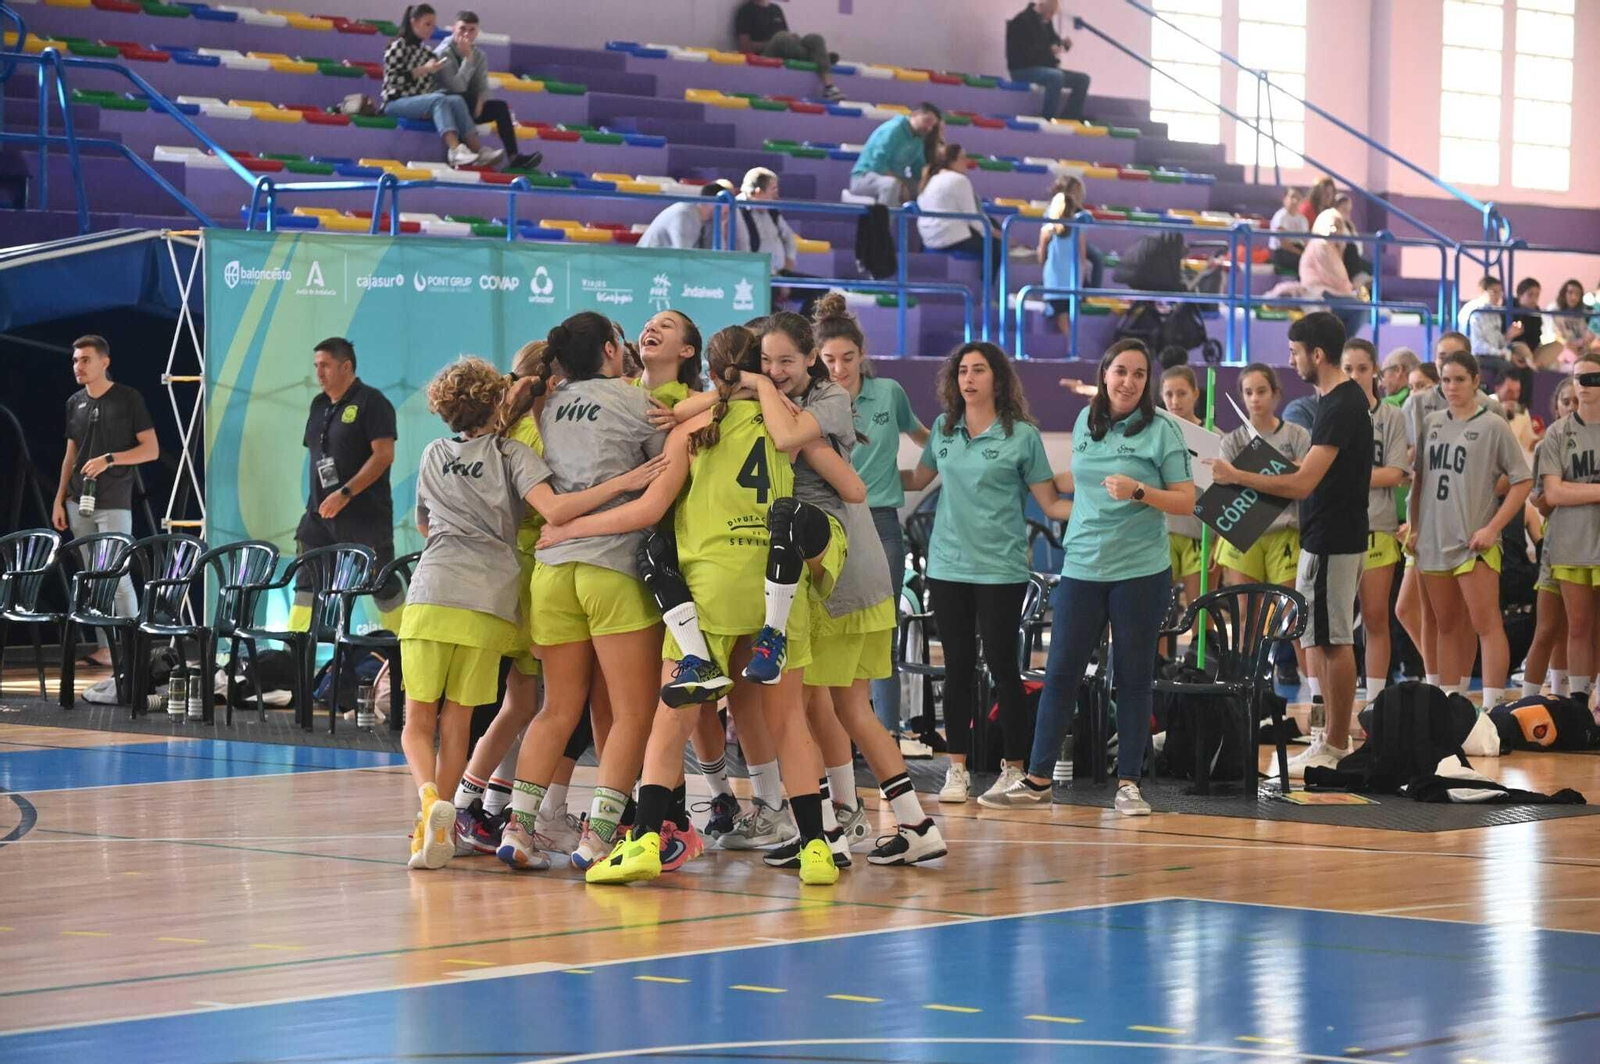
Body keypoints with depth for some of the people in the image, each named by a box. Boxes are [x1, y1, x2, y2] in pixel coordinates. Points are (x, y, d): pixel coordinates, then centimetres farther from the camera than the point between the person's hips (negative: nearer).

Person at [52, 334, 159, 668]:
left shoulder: (128, 399, -4)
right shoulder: (75, 403, 12)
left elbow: (151, 450, -5)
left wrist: (109, 459, -16)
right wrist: (59, 500, 12)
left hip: (114, 504, -5)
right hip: (79, 503, 5)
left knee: (118, 577, -10)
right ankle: (105, 648, 8)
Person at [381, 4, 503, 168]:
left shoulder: (426, 52, 18)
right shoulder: (398, 47, -2)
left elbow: (432, 87, 16)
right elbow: (392, 79, -15)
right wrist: (423, 70, -17)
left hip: (421, 102, 6)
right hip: (396, 102, -6)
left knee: (457, 100, -20)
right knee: (438, 99, -32)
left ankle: (477, 150, -33)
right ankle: (455, 149, -50)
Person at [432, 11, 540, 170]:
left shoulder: (479, 55, 5)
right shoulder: (443, 53, -13)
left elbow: (482, 87, -1)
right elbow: (457, 88, -25)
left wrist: (479, 102, -23)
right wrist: (467, 57, -25)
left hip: (467, 108, 6)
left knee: (500, 106, -16)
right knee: (464, 100, -36)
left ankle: (513, 156, -23)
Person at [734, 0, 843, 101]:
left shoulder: (775, 9, 22)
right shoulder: (747, 10, 4)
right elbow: (744, 47, -4)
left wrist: (794, 41, -3)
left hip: (787, 57, 6)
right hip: (764, 57, -6)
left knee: (815, 39, -20)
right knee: (782, 37, -36)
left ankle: (829, 87, -33)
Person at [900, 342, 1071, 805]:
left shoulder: (1022, 435, -3)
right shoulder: (944, 429, 9)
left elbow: (1051, 504, -3)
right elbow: (915, 480, 21)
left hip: (1000, 569, -4)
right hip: (948, 566, 4)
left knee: (1001, 664, -1)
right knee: (958, 665, 7)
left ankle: (1014, 768, 7)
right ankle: (957, 768, 12)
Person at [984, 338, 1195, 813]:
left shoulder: (1162, 431, -4)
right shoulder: (1085, 422, 9)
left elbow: (1186, 502, -7)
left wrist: (1139, 491, -19)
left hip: (1140, 570, -3)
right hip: (1081, 565, 3)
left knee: (1134, 675, 3)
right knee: (1061, 670, 2)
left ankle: (1128, 782, 11)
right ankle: (1037, 778, 8)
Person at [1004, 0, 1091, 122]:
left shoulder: (1046, 21, 11)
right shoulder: (1022, 21, -16)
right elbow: (1024, 53, -24)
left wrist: (1064, 42, -2)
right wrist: (1050, 50, -31)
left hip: (1043, 67, 9)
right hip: (1023, 69, -9)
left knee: (1082, 79, 1)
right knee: (1056, 76, -36)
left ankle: (1068, 118, -2)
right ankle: (1049, 119, -32)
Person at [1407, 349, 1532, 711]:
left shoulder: (1493, 426, -4)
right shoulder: (1431, 423, 11)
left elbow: (1523, 481, -5)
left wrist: (1492, 528, -11)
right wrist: (1414, 523, 10)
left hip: (1474, 542, -5)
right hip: (1433, 541, 5)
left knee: (1485, 625, -10)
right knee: (1448, 627, 11)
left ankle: (1492, 709, -13)